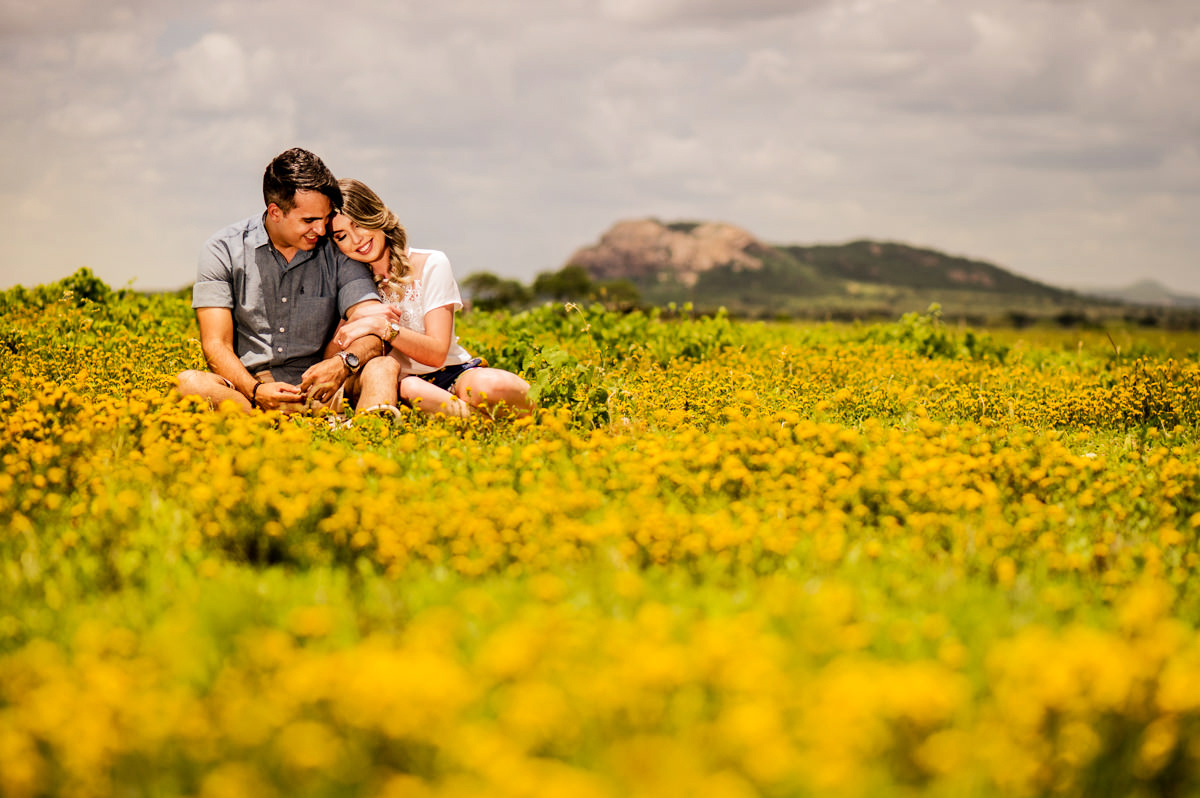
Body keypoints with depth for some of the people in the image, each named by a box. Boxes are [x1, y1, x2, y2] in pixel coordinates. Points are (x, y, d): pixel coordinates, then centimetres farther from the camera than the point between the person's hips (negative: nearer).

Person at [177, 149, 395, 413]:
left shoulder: (338, 254, 4)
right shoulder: (223, 251, 1)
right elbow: (216, 345, -6)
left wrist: (344, 362, -32)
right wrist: (255, 390, -27)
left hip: (316, 390, 1)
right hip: (245, 386, 0)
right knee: (189, 383, -34)